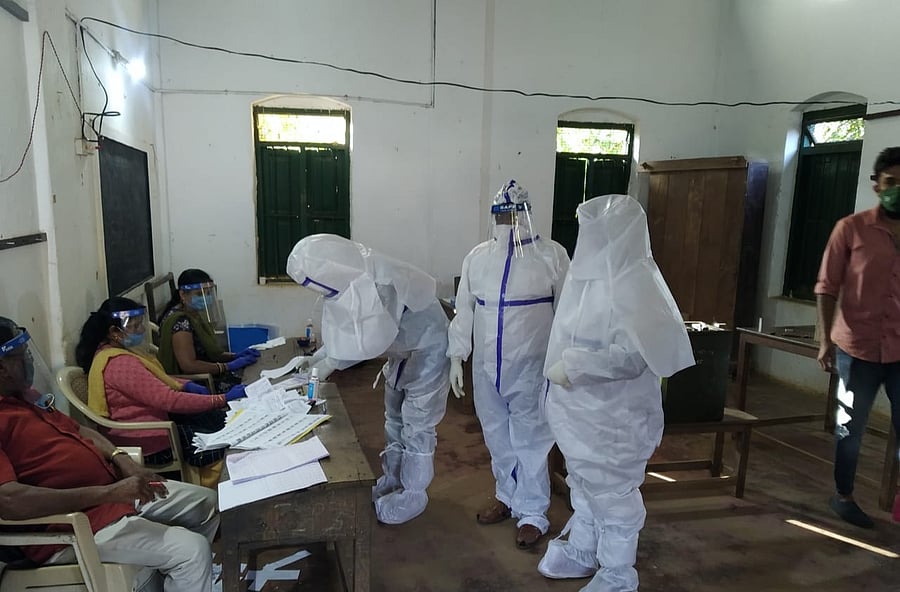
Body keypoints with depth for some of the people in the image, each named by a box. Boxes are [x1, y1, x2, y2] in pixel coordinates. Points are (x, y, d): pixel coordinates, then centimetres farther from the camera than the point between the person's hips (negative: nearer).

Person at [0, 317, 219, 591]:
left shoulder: (24, 395, 10)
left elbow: (77, 430, 19)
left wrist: (122, 459, 0)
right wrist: (109, 492, -32)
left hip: (112, 490, 10)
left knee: (208, 502, 14)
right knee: (192, 551, -21)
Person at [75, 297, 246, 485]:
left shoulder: (118, 349, 4)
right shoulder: (119, 363, -27)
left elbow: (154, 379, 19)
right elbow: (169, 400, -32)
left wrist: (186, 385, 1)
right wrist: (224, 399, -30)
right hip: (148, 442, -10)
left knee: (221, 420, 8)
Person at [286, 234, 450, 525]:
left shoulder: (380, 283, -34)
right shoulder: (349, 279, -6)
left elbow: (372, 340, -34)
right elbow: (347, 331, 3)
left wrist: (330, 364, -25)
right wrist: (314, 358, -3)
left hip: (427, 349, -9)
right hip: (402, 350, 9)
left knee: (416, 425, 0)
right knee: (394, 419, 19)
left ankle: (413, 494, 15)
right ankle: (393, 479, 35)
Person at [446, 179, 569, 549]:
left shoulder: (552, 255, -7)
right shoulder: (477, 257, 4)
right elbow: (464, 310, 8)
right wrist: (456, 357, 6)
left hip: (530, 368, -4)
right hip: (485, 367, 4)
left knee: (530, 441, 4)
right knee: (497, 438, 17)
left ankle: (532, 514, 20)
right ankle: (507, 496, 38)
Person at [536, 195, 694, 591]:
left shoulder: (633, 283, -22)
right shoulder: (594, 274, 5)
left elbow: (632, 356, -30)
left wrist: (572, 368, -28)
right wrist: (564, 369, 11)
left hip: (615, 415, -8)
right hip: (581, 408, 9)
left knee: (614, 493, 9)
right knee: (584, 484, 23)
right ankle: (582, 552, 44)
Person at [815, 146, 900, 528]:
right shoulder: (851, 229, -4)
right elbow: (827, 288, -4)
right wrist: (825, 340, -10)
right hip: (858, 349, -2)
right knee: (850, 428, 12)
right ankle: (843, 495, 31)